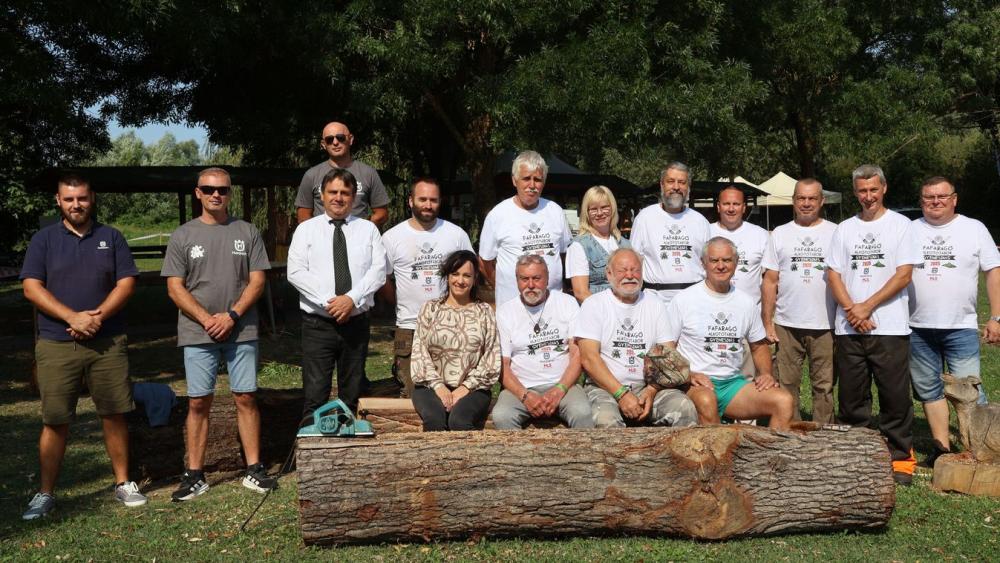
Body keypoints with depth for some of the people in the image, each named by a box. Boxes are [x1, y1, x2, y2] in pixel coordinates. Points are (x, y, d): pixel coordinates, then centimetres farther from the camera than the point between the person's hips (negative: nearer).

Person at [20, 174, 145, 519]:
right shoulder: (43, 240, 6)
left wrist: (98, 316, -13)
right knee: (55, 422, 3)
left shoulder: (111, 238, 8)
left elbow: (126, 283, 1)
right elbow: (31, 287, -3)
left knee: (114, 415, 6)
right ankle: (46, 493, 14)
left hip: (108, 343, 1)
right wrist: (73, 317, -15)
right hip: (56, 346, -1)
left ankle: (123, 483, 17)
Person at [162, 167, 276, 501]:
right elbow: (175, 287, 1)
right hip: (198, 334, 0)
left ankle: (254, 470, 11)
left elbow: (257, 281, 2)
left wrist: (232, 316, -11)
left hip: (242, 332, 0)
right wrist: (207, 320, -11)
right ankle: (194, 475, 12)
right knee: (198, 402, 3)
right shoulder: (183, 236, 6)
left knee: (245, 398, 3)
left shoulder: (247, 232, 6)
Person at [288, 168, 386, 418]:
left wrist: (352, 298, -16)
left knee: (352, 394, 10)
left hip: (357, 322, 2)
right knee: (315, 393, -6)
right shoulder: (306, 229, 6)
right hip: (318, 324, -2)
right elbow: (296, 272, -5)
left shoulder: (368, 229, 9)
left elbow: (378, 270, -1)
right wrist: (328, 302, -15)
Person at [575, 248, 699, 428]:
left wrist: (652, 389, -11)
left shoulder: (656, 305, 13)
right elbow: (589, 358, -8)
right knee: (605, 419, -35)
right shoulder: (594, 305, 2)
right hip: (604, 387, -3)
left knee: (685, 408, -24)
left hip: (648, 386, 3)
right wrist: (621, 394, -15)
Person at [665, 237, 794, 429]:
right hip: (698, 384, -4)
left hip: (734, 383, 5)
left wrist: (765, 373, 6)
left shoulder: (746, 303, 14)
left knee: (784, 401, -19)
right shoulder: (684, 300, 0)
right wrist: (688, 375, -17)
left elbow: (759, 346, 25)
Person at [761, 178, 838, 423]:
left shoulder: (835, 232, 5)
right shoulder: (780, 234, 8)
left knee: (824, 386, 6)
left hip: (825, 326, -1)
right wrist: (767, 323, 0)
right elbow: (770, 281, 6)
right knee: (787, 386, 7)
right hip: (786, 325, 1)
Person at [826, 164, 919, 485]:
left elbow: (903, 275, -6)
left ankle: (900, 458, 13)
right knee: (851, 398, 9)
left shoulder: (900, 225, 2)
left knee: (895, 396, 1)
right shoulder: (844, 229, 13)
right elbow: (834, 275, 8)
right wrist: (851, 309, -8)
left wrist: (866, 307, -11)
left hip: (890, 328, -3)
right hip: (849, 329, 3)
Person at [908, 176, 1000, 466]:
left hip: (961, 327, -2)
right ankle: (941, 446, 20)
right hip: (918, 328, 3)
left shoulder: (974, 229, 4)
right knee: (928, 389, 9)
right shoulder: (910, 231, 7)